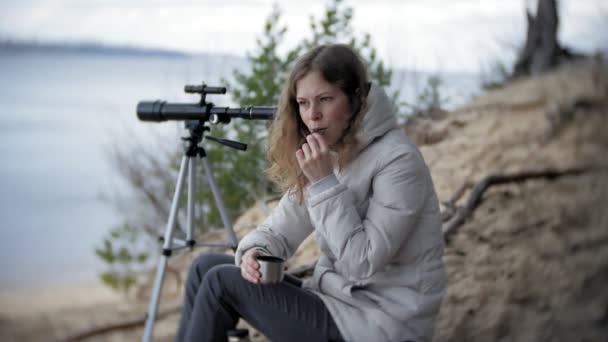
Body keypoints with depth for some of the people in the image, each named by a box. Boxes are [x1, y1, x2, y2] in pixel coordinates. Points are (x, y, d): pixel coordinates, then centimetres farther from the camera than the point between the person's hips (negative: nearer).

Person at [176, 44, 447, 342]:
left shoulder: (398, 161, -19)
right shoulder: (326, 155, 7)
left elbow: (363, 265, -23)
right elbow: (279, 228, 8)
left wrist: (326, 185, -25)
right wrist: (256, 252, -15)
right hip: (335, 298, 8)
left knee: (223, 282, -12)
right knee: (207, 267, 4)